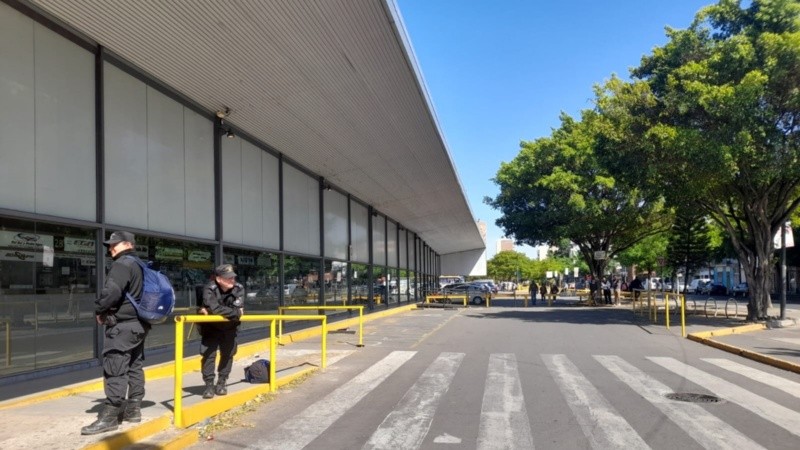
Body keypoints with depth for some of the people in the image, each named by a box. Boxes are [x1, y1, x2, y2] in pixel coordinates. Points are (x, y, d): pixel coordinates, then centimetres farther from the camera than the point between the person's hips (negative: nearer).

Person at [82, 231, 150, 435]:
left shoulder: (122, 264, -13)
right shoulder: (139, 265, 18)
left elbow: (111, 292, -26)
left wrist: (99, 310, -9)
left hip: (122, 325, -10)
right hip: (139, 323, 10)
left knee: (114, 369, -7)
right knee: (135, 367, 13)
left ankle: (110, 415, -5)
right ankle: (133, 409, 20)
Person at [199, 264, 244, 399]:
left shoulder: (238, 289, -17)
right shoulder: (209, 289, -24)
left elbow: (238, 309, -28)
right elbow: (215, 308, -37)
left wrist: (215, 311, -31)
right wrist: (235, 313, -27)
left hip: (229, 328, 3)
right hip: (211, 327, -3)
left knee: (227, 354, 9)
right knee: (208, 354, -9)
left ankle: (221, 382, 24)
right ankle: (209, 385, 2)